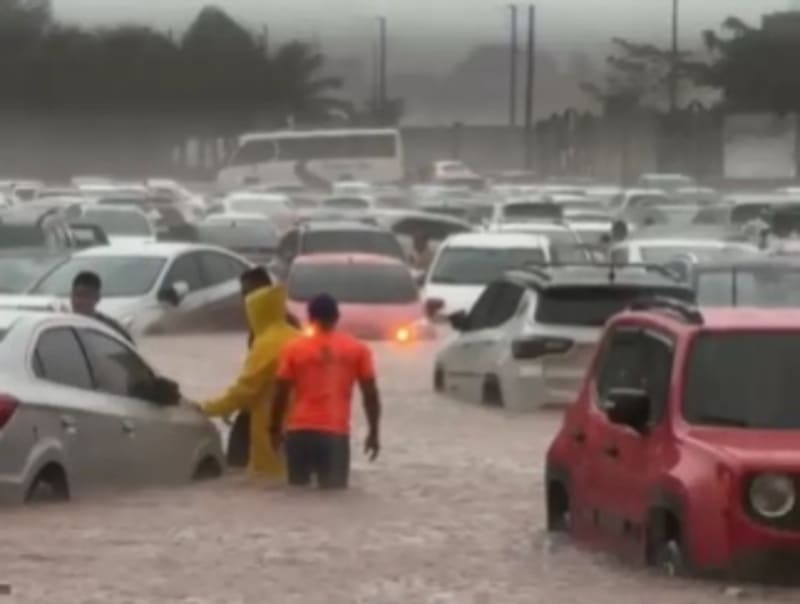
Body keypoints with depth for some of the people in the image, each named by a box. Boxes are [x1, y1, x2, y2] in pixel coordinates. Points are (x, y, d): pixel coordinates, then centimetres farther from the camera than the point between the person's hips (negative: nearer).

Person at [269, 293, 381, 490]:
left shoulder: (295, 348, 3)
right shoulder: (357, 349, 4)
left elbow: (281, 394, 2)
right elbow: (370, 394, 3)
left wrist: (275, 429, 12)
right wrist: (374, 432, 10)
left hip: (299, 430, 0)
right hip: (336, 432, 0)